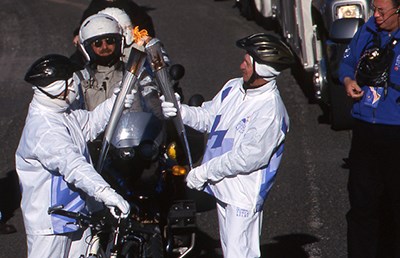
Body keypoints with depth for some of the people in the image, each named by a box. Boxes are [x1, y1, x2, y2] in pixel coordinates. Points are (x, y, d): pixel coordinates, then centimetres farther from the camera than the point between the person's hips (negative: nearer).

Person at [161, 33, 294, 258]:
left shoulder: (270, 112, -23)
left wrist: (204, 172, -14)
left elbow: (245, 159, -22)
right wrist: (180, 110, -7)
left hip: (244, 197, -9)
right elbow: (207, 117, 13)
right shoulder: (234, 88, 4)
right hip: (223, 188, 9)